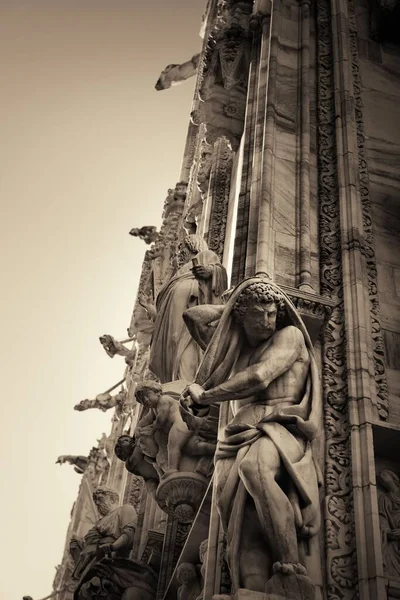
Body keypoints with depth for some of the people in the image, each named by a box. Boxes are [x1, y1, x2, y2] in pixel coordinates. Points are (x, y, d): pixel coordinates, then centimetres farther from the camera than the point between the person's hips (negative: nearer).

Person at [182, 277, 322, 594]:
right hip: (242, 438, 5)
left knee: (254, 465, -40)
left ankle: (293, 570, -40)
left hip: (281, 431, -4)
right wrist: (232, 305, 30)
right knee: (247, 530, -21)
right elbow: (193, 317, 34)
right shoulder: (236, 348, 29)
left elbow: (258, 378, -6)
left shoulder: (289, 335, 10)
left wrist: (203, 396, 5)